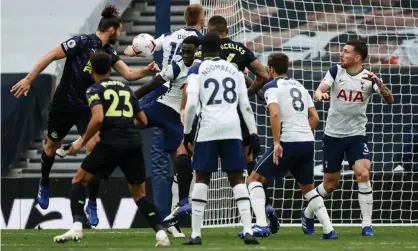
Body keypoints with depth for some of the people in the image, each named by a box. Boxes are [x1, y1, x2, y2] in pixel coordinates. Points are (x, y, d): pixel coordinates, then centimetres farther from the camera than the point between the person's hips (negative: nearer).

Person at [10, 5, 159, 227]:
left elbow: (129, 74, 1)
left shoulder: (108, 52, 2)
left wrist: (146, 71, -19)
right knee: (52, 146, 15)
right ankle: (44, 184, 45)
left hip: (86, 108, 4)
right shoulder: (82, 42, -17)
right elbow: (51, 56, -16)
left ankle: (92, 205, -3)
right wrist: (28, 80, -17)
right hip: (63, 105, -4)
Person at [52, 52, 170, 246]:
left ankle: (76, 228, -4)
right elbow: (143, 121, 23)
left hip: (111, 143, -4)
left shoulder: (95, 90, 4)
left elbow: (98, 119, -13)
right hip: (134, 143, 4)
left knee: (79, 180, 12)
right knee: (139, 194, 16)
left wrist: (82, 142, -2)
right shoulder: (126, 89, 20)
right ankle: (160, 233, -1)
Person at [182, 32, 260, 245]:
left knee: (202, 178, 6)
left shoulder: (197, 71, 4)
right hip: (232, 128, 2)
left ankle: (196, 234, 0)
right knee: (237, 179, 7)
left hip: (209, 127, -2)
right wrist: (253, 133, 14)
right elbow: (245, 105, 12)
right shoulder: (234, 70, 15)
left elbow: (191, 103, -6)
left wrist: (187, 131, 3)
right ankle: (248, 231, -5)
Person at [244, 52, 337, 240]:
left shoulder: (271, 87, -2)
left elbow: (274, 114, -18)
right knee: (307, 187, 23)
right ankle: (329, 230, 13)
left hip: (288, 142, -6)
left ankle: (261, 225, -11)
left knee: (254, 179, 5)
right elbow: (315, 117, 18)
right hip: (308, 142, 6)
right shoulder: (299, 86, 19)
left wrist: (276, 142, -17)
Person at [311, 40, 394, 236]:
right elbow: (318, 91, -14)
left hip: (356, 135, 0)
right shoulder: (335, 71, -3)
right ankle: (308, 213, 33)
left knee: (363, 174, -20)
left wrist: (379, 83, -34)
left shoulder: (369, 78, -5)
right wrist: (320, 95, -39)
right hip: (333, 135, 0)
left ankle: (367, 225, -14)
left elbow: (389, 100, -15)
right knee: (331, 183, 7)